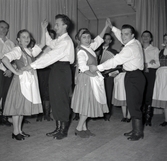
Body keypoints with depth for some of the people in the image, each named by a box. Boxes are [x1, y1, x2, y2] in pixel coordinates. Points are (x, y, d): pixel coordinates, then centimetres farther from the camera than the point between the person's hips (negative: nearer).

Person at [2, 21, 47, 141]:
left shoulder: (31, 50, 14)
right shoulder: (17, 50, -8)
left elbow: (42, 45, 8)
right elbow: (5, 59, -22)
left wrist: (43, 30, 5)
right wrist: (15, 71, -18)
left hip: (30, 81, 7)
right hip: (21, 80, -7)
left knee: (24, 106, 12)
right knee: (18, 105, -1)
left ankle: (19, 130, 22)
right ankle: (15, 132, 10)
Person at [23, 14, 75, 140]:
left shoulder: (65, 41, -16)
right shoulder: (59, 39, 13)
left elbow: (51, 56, -22)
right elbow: (50, 43, 34)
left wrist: (33, 65, -20)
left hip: (62, 71, -9)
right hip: (57, 70, 9)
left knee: (61, 100, 1)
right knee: (55, 100, 12)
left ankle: (63, 130, 17)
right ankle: (58, 128, 25)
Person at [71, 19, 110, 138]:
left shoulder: (90, 48, 9)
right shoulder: (81, 52, -15)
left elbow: (99, 40, 18)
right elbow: (83, 68, -22)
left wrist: (106, 27, 13)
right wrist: (93, 74, -15)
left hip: (92, 79, 9)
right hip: (86, 79, -9)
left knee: (88, 104, 11)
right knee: (86, 104, -4)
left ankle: (84, 128, 20)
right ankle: (79, 128, 8)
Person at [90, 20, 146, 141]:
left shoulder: (130, 48, -20)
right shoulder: (135, 42, 10)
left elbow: (115, 61, -24)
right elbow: (121, 37, 29)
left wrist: (97, 68, -21)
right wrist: (112, 27, 22)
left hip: (134, 77, -10)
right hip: (134, 76, 10)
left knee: (134, 104, -6)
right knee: (132, 104, 12)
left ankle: (138, 132, 6)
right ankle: (135, 130, 21)